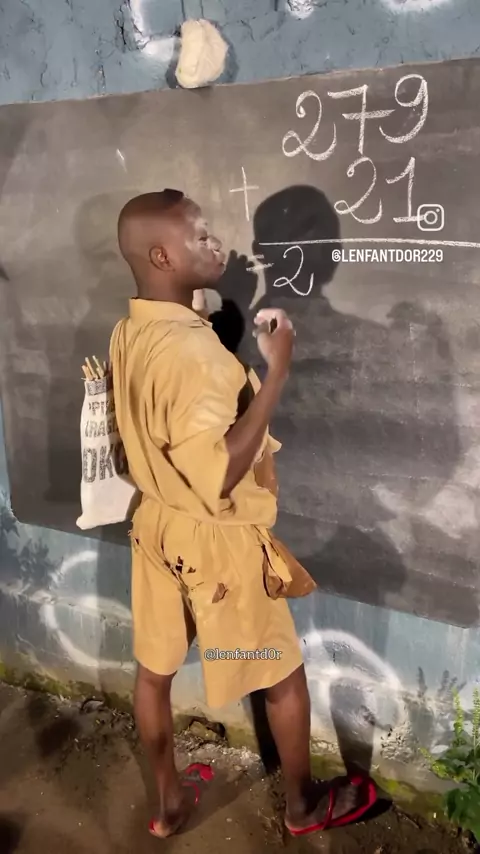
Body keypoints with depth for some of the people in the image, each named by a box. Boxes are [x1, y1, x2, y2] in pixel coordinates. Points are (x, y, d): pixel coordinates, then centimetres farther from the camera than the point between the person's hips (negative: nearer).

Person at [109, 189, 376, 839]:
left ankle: (169, 798, 44)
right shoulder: (189, 349, -30)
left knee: (155, 668, 21)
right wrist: (277, 372, -30)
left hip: (158, 526, 8)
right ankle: (304, 804, 39)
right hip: (217, 542, -8)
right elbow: (220, 475, -32)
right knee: (285, 676, 16)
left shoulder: (128, 332, 0)